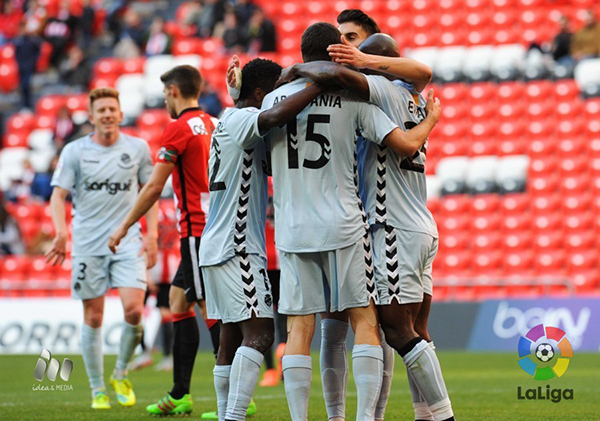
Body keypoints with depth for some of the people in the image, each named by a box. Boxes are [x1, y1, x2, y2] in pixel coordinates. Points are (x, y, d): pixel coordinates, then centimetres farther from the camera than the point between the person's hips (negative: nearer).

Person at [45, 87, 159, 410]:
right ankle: (97, 390, 14)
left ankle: (120, 374, 10)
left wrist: (152, 234, 2)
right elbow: (58, 195, -3)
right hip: (88, 245, 0)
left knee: (133, 309, -14)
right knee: (93, 318, 1)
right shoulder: (74, 151, 0)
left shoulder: (137, 148, 4)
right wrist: (61, 231, -21)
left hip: (128, 241, 0)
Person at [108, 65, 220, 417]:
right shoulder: (214, 125, 14)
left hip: (199, 230, -9)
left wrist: (124, 227, -3)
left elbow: (154, 187, -11)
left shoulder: (179, 128, -10)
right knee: (179, 299, 14)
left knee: (212, 309, -9)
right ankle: (180, 395, 17)